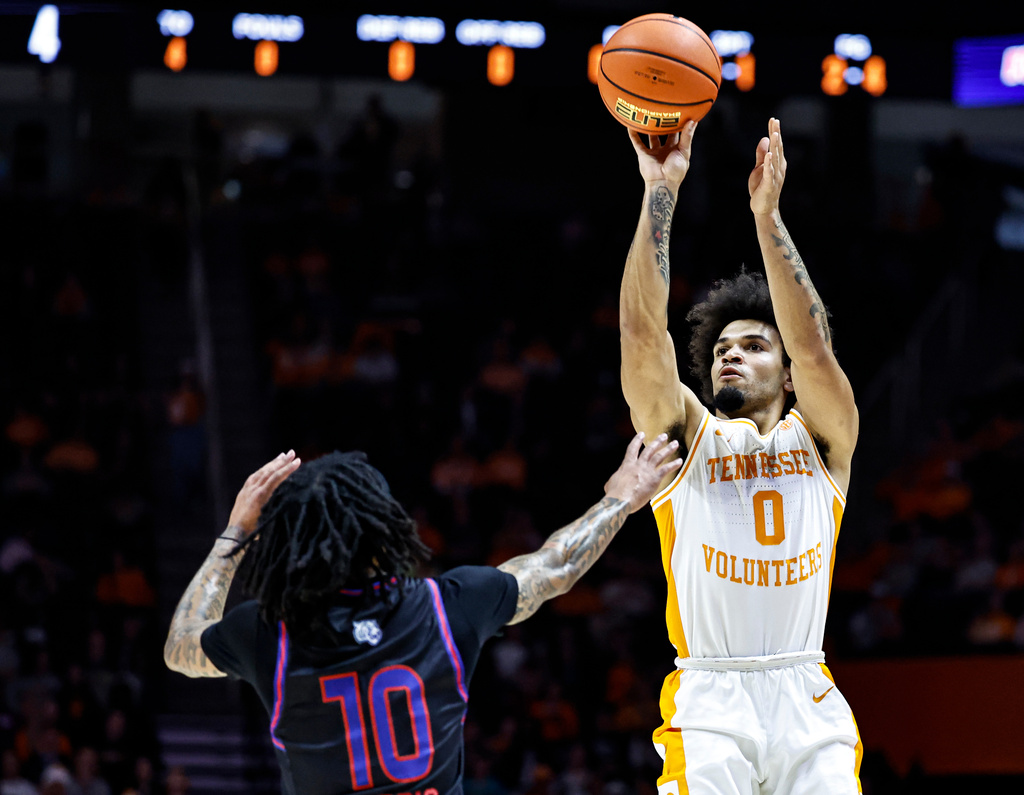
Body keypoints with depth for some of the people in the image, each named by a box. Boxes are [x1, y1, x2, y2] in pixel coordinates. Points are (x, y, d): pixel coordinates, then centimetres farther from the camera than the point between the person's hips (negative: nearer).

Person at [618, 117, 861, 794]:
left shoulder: (819, 438, 13)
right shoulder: (686, 433, 12)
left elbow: (812, 344, -4)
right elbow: (643, 332, -2)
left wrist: (768, 213, -14)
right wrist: (660, 193, -11)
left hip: (809, 705, 1)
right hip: (710, 705, -1)